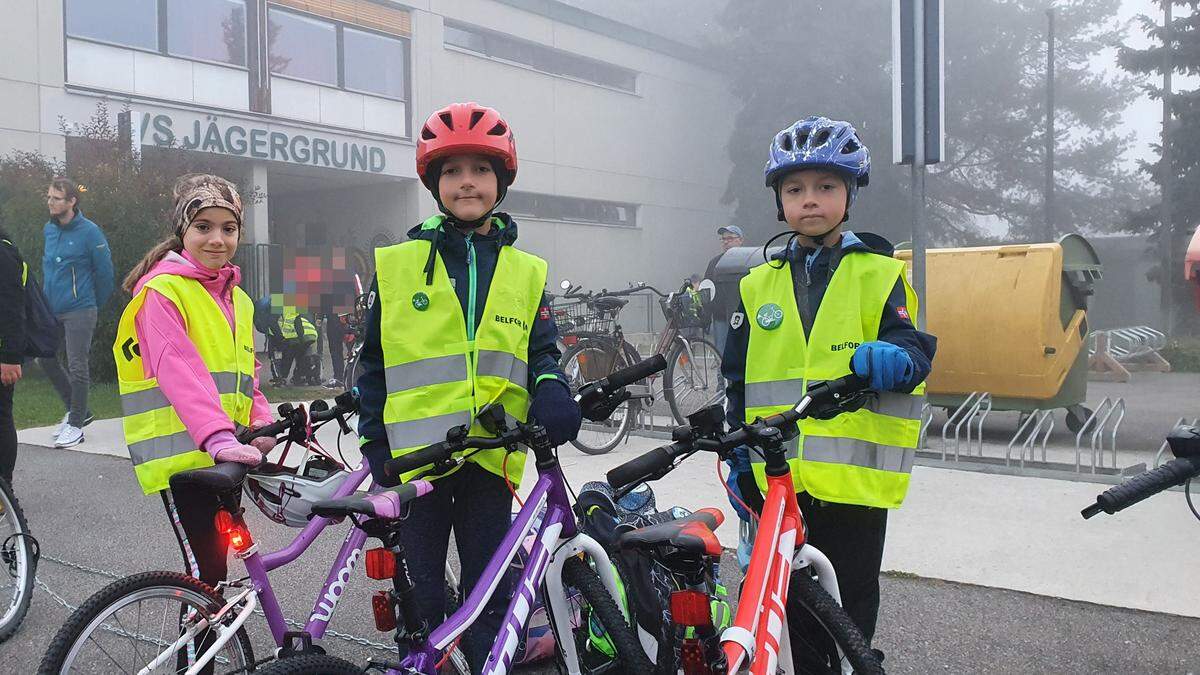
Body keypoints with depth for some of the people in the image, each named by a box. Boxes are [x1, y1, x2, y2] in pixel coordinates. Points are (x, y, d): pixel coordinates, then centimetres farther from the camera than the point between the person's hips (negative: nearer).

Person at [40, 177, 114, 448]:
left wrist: (95, 304, 2)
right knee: (45, 357, 11)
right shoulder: (48, 230, 7)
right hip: (50, 309, 7)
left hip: (79, 311, -7)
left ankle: (76, 424, 11)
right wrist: (47, 296, 21)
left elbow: (104, 271, -7)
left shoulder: (89, 232, -12)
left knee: (77, 366, -2)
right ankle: (77, 410, 27)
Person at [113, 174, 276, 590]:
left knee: (216, 563, 16)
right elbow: (179, 371, -23)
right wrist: (219, 438, -35)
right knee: (207, 571, -8)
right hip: (181, 454, -7)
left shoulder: (238, 301, 16)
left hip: (225, 457, 7)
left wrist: (263, 425, -1)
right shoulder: (162, 291, -9)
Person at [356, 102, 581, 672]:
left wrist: (551, 391, -10)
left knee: (491, 596, 10)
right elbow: (374, 363, 8)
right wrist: (374, 444, 3)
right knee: (422, 597, 9)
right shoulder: (396, 265, 4)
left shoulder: (525, 271, 8)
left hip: (492, 456, 1)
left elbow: (542, 352, 12)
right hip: (414, 455, -1)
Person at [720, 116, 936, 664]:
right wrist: (739, 460, 9)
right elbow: (738, 379, 13)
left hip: (852, 477, -2)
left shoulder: (879, 274, 2)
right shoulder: (760, 283, 10)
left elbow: (913, 351, -9)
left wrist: (890, 359, -32)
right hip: (775, 479, 3)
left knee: (848, 616, 7)